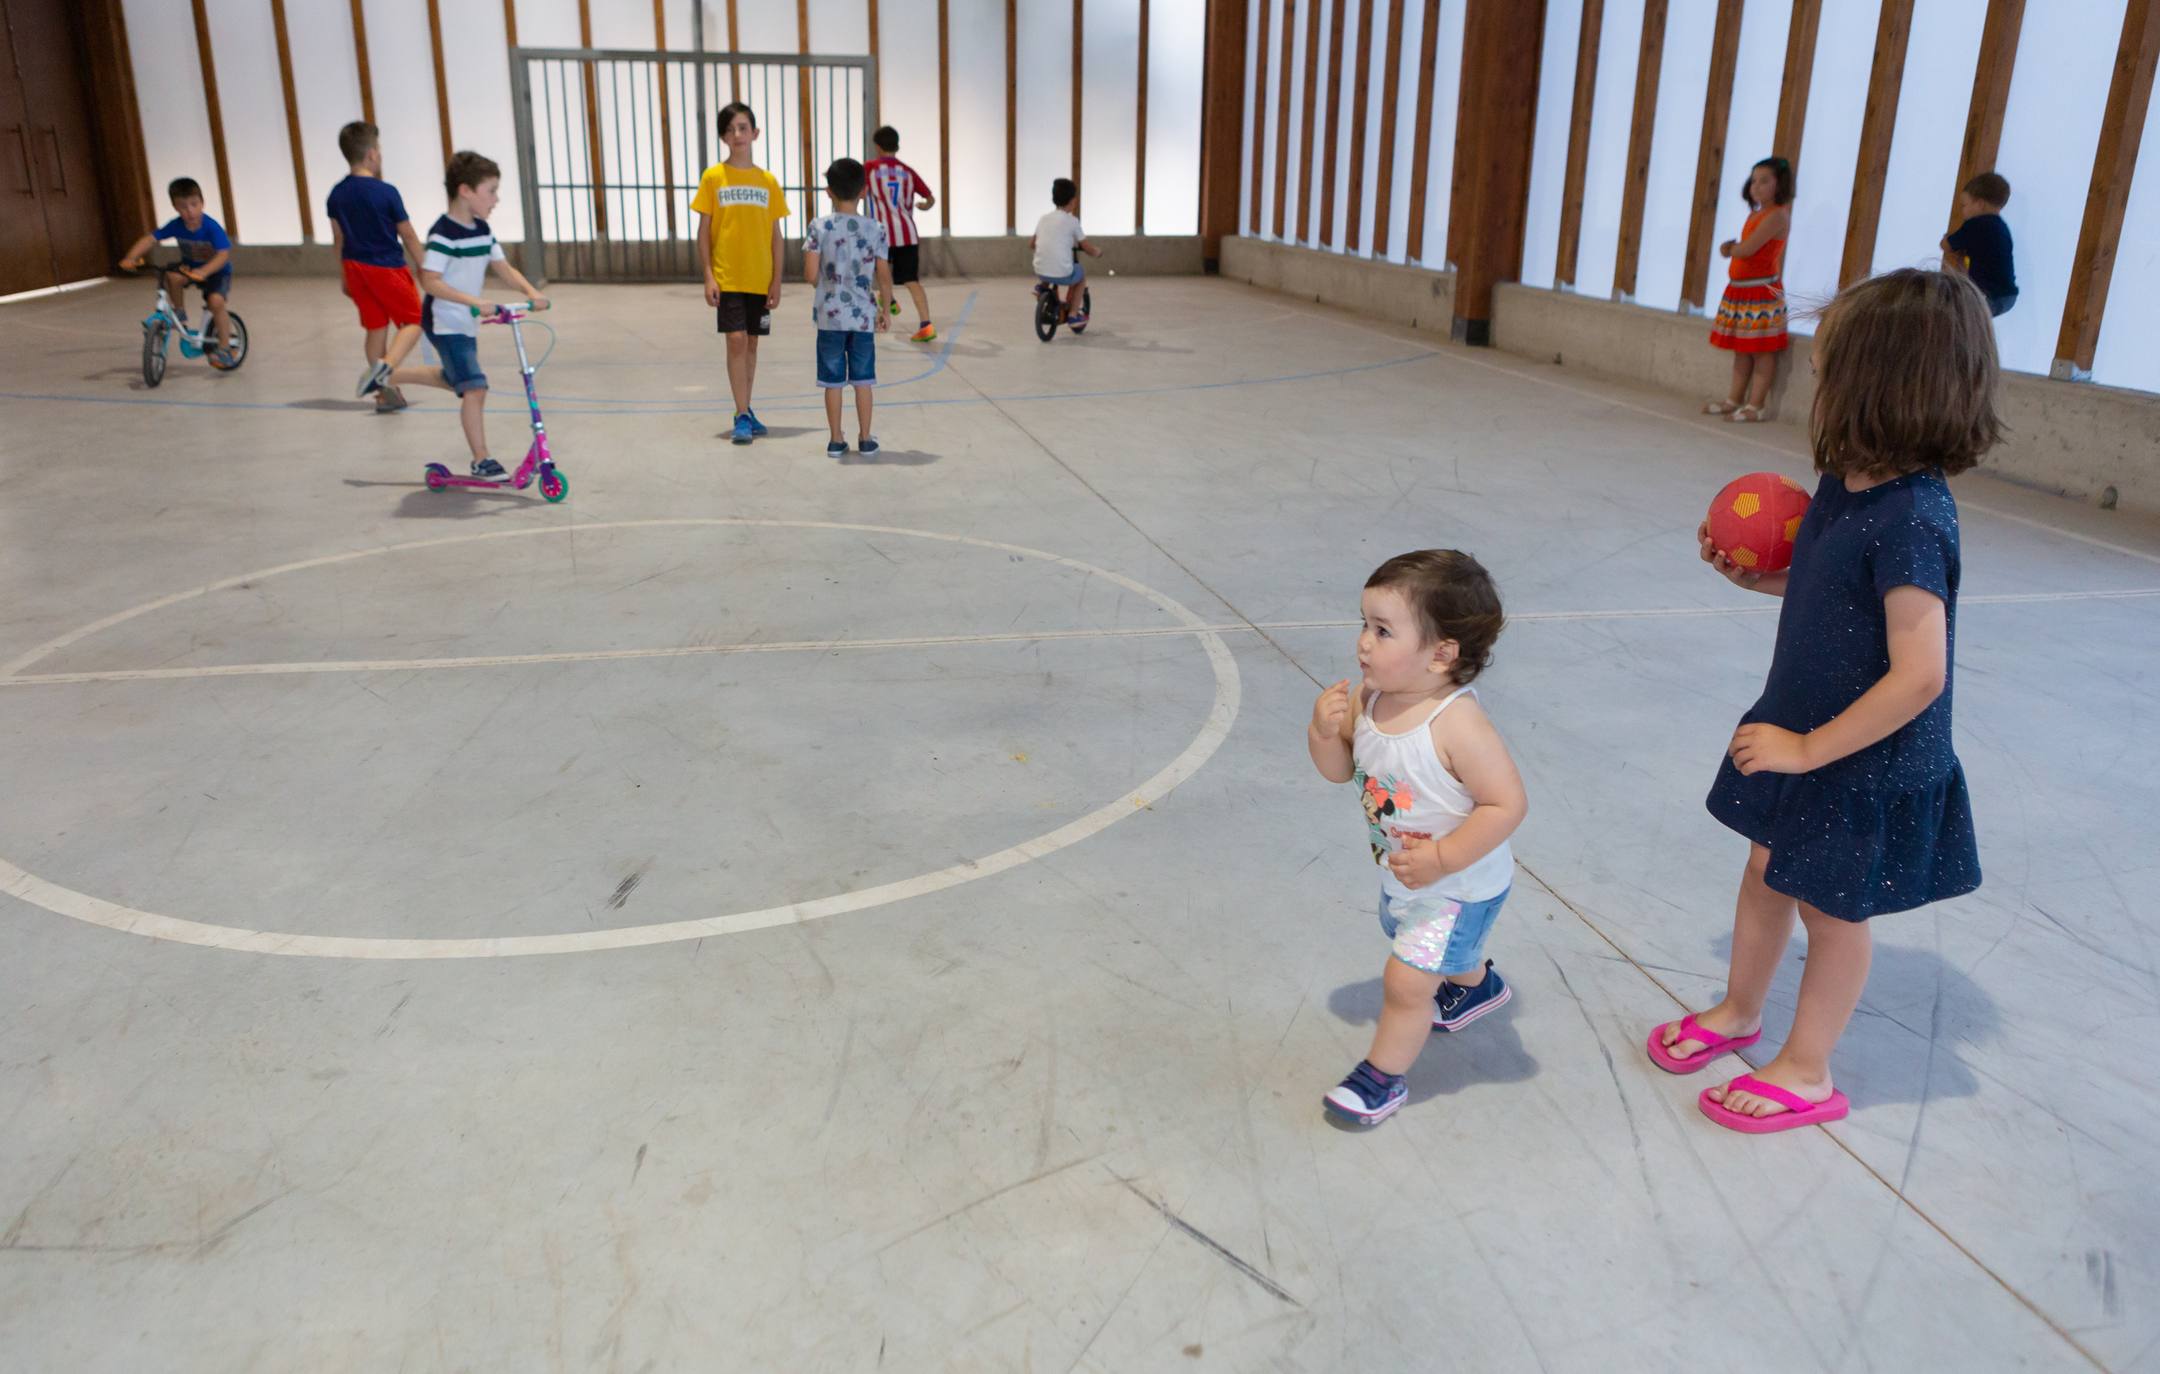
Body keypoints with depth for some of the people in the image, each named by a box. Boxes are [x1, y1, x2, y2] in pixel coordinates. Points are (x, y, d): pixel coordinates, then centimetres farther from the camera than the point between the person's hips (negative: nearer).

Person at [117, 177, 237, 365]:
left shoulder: (212, 228, -26)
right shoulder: (176, 225, -14)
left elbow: (223, 254, -36)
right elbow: (150, 238, -15)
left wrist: (203, 272, -50)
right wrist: (130, 258, -30)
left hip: (216, 271, -4)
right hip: (190, 267, 4)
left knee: (215, 301, -29)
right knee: (171, 276, -28)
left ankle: (224, 349, -13)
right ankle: (179, 313, -2)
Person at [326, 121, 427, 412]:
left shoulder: (337, 194, 2)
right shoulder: (386, 192, -15)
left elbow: (339, 238, 9)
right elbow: (408, 236, -8)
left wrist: (345, 276, 19)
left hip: (355, 266, 6)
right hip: (387, 267, -6)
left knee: (375, 327, 14)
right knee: (413, 321, 6)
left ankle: (384, 392, 17)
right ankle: (384, 366, -20)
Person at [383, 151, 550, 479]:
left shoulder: (482, 229, 6)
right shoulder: (443, 233, -20)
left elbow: (504, 268, 7)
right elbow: (429, 280, -26)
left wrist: (532, 293, -11)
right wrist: (473, 301, -36)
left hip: (466, 323, 9)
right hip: (444, 322, -9)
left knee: (455, 380, 26)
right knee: (475, 388, -15)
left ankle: (386, 375, 44)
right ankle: (481, 461, -6)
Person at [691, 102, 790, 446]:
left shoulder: (768, 181, 6)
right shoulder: (713, 177, 0)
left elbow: (775, 235, 8)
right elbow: (704, 231, 1)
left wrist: (777, 280, 2)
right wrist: (708, 276, -7)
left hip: (760, 279, 3)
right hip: (727, 278, -3)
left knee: (751, 342, 9)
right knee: (736, 340, -9)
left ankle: (746, 411, 21)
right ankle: (741, 417, -6)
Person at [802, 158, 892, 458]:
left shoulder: (820, 226, -6)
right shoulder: (876, 229, -3)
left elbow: (810, 274, -10)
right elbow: (885, 278, -2)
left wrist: (825, 283, 12)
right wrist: (884, 310, 12)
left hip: (830, 316, -1)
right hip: (863, 316, 1)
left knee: (833, 380, 6)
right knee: (863, 379, 10)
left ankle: (837, 440, 10)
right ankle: (865, 438, 15)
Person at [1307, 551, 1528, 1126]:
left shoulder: (1458, 724, -36)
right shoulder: (1366, 699, -16)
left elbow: (1507, 804, -33)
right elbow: (1339, 771, -4)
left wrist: (1442, 858, -31)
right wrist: (1323, 731, -24)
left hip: (1458, 885, -8)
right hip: (1402, 876, 8)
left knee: (1407, 980, -4)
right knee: (1443, 951, 32)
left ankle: (1383, 1077, 21)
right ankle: (1476, 984, 65)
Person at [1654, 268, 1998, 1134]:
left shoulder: (1910, 523, -30)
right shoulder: (1848, 484, -4)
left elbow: (1919, 676, -30)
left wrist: (1809, 748, -23)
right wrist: (1753, 575, -2)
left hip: (1866, 767, -8)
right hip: (1799, 728, 8)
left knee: (1830, 908, 11)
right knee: (1766, 868, 22)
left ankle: (1806, 1071, 32)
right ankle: (1739, 1011, 46)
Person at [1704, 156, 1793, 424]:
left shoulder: (1777, 216, -14)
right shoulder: (1756, 214, 16)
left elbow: (1746, 249, -21)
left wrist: (1730, 248, 0)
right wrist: (1732, 247, -5)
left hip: (1761, 291, -9)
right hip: (1740, 288, 9)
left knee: (1762, 351, -5)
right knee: (1741, 349, 14)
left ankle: (1755, 406, -4)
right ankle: (1734, 400, 20)